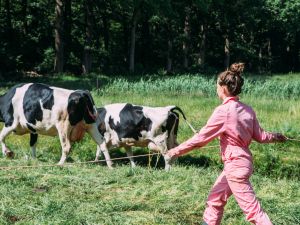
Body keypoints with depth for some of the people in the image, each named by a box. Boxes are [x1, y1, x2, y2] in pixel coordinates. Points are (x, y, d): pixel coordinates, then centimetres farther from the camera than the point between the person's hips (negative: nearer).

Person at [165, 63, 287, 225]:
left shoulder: (223, 111, -19)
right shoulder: (247, 110, 2)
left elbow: (201, 138, -15)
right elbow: (260, 136, 9)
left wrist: (176, 151, -5)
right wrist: (275, 137, 30)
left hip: (235, 165, -9)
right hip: (243, 161, 9)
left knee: (252, 209, -4)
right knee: (215, 199, 21)